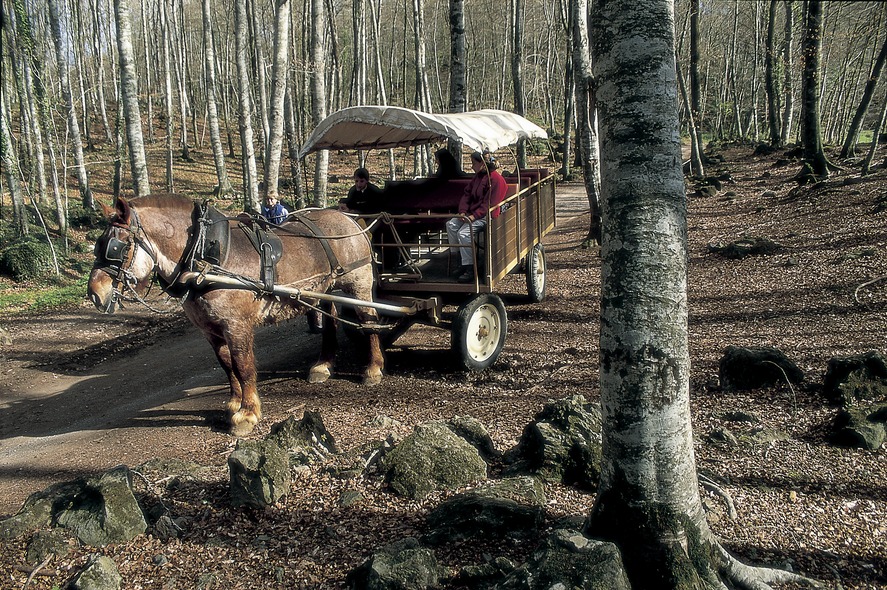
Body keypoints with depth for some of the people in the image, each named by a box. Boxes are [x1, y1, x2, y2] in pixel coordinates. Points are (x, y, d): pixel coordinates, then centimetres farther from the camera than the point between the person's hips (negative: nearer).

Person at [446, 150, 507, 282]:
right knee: (451, 225, -6)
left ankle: (469, 269, -23)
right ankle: (460, 259, -2)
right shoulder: (477, 177, 16)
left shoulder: (496, 179, -14)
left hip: (485, 216, -10)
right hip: (471, 213, 10)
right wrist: (462, 211, -2)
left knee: (463, 233, -27)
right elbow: (467, 194, 15)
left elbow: (489, 203, -19)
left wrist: (474, 216, -25)